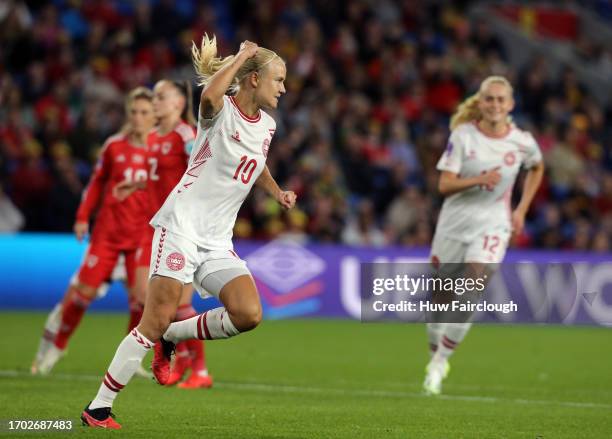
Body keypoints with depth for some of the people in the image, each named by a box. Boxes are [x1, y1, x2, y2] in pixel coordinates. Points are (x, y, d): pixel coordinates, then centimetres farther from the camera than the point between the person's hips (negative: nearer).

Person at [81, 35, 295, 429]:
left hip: (218, 241, 7)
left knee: (249, 315, -15)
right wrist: (243, 55, -21)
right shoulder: (222, 111, -9)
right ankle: (98, 409, -3)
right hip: (182, 225, -7)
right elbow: (210, 94, -35)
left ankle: (171, 339, 9)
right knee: (157, 320, -12)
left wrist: (277, 191, 18)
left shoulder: (267, 126, 12)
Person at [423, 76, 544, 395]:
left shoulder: (522, 142, -5)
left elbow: (537, 168, 18)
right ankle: (435, 352, 33)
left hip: (492, 226, 0)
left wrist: (522, 209, 11)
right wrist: (478, 180, -31)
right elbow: (444, 185, -14)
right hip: (455, 222, 0)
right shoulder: (463, 136, -9)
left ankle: (439, 363, -4)